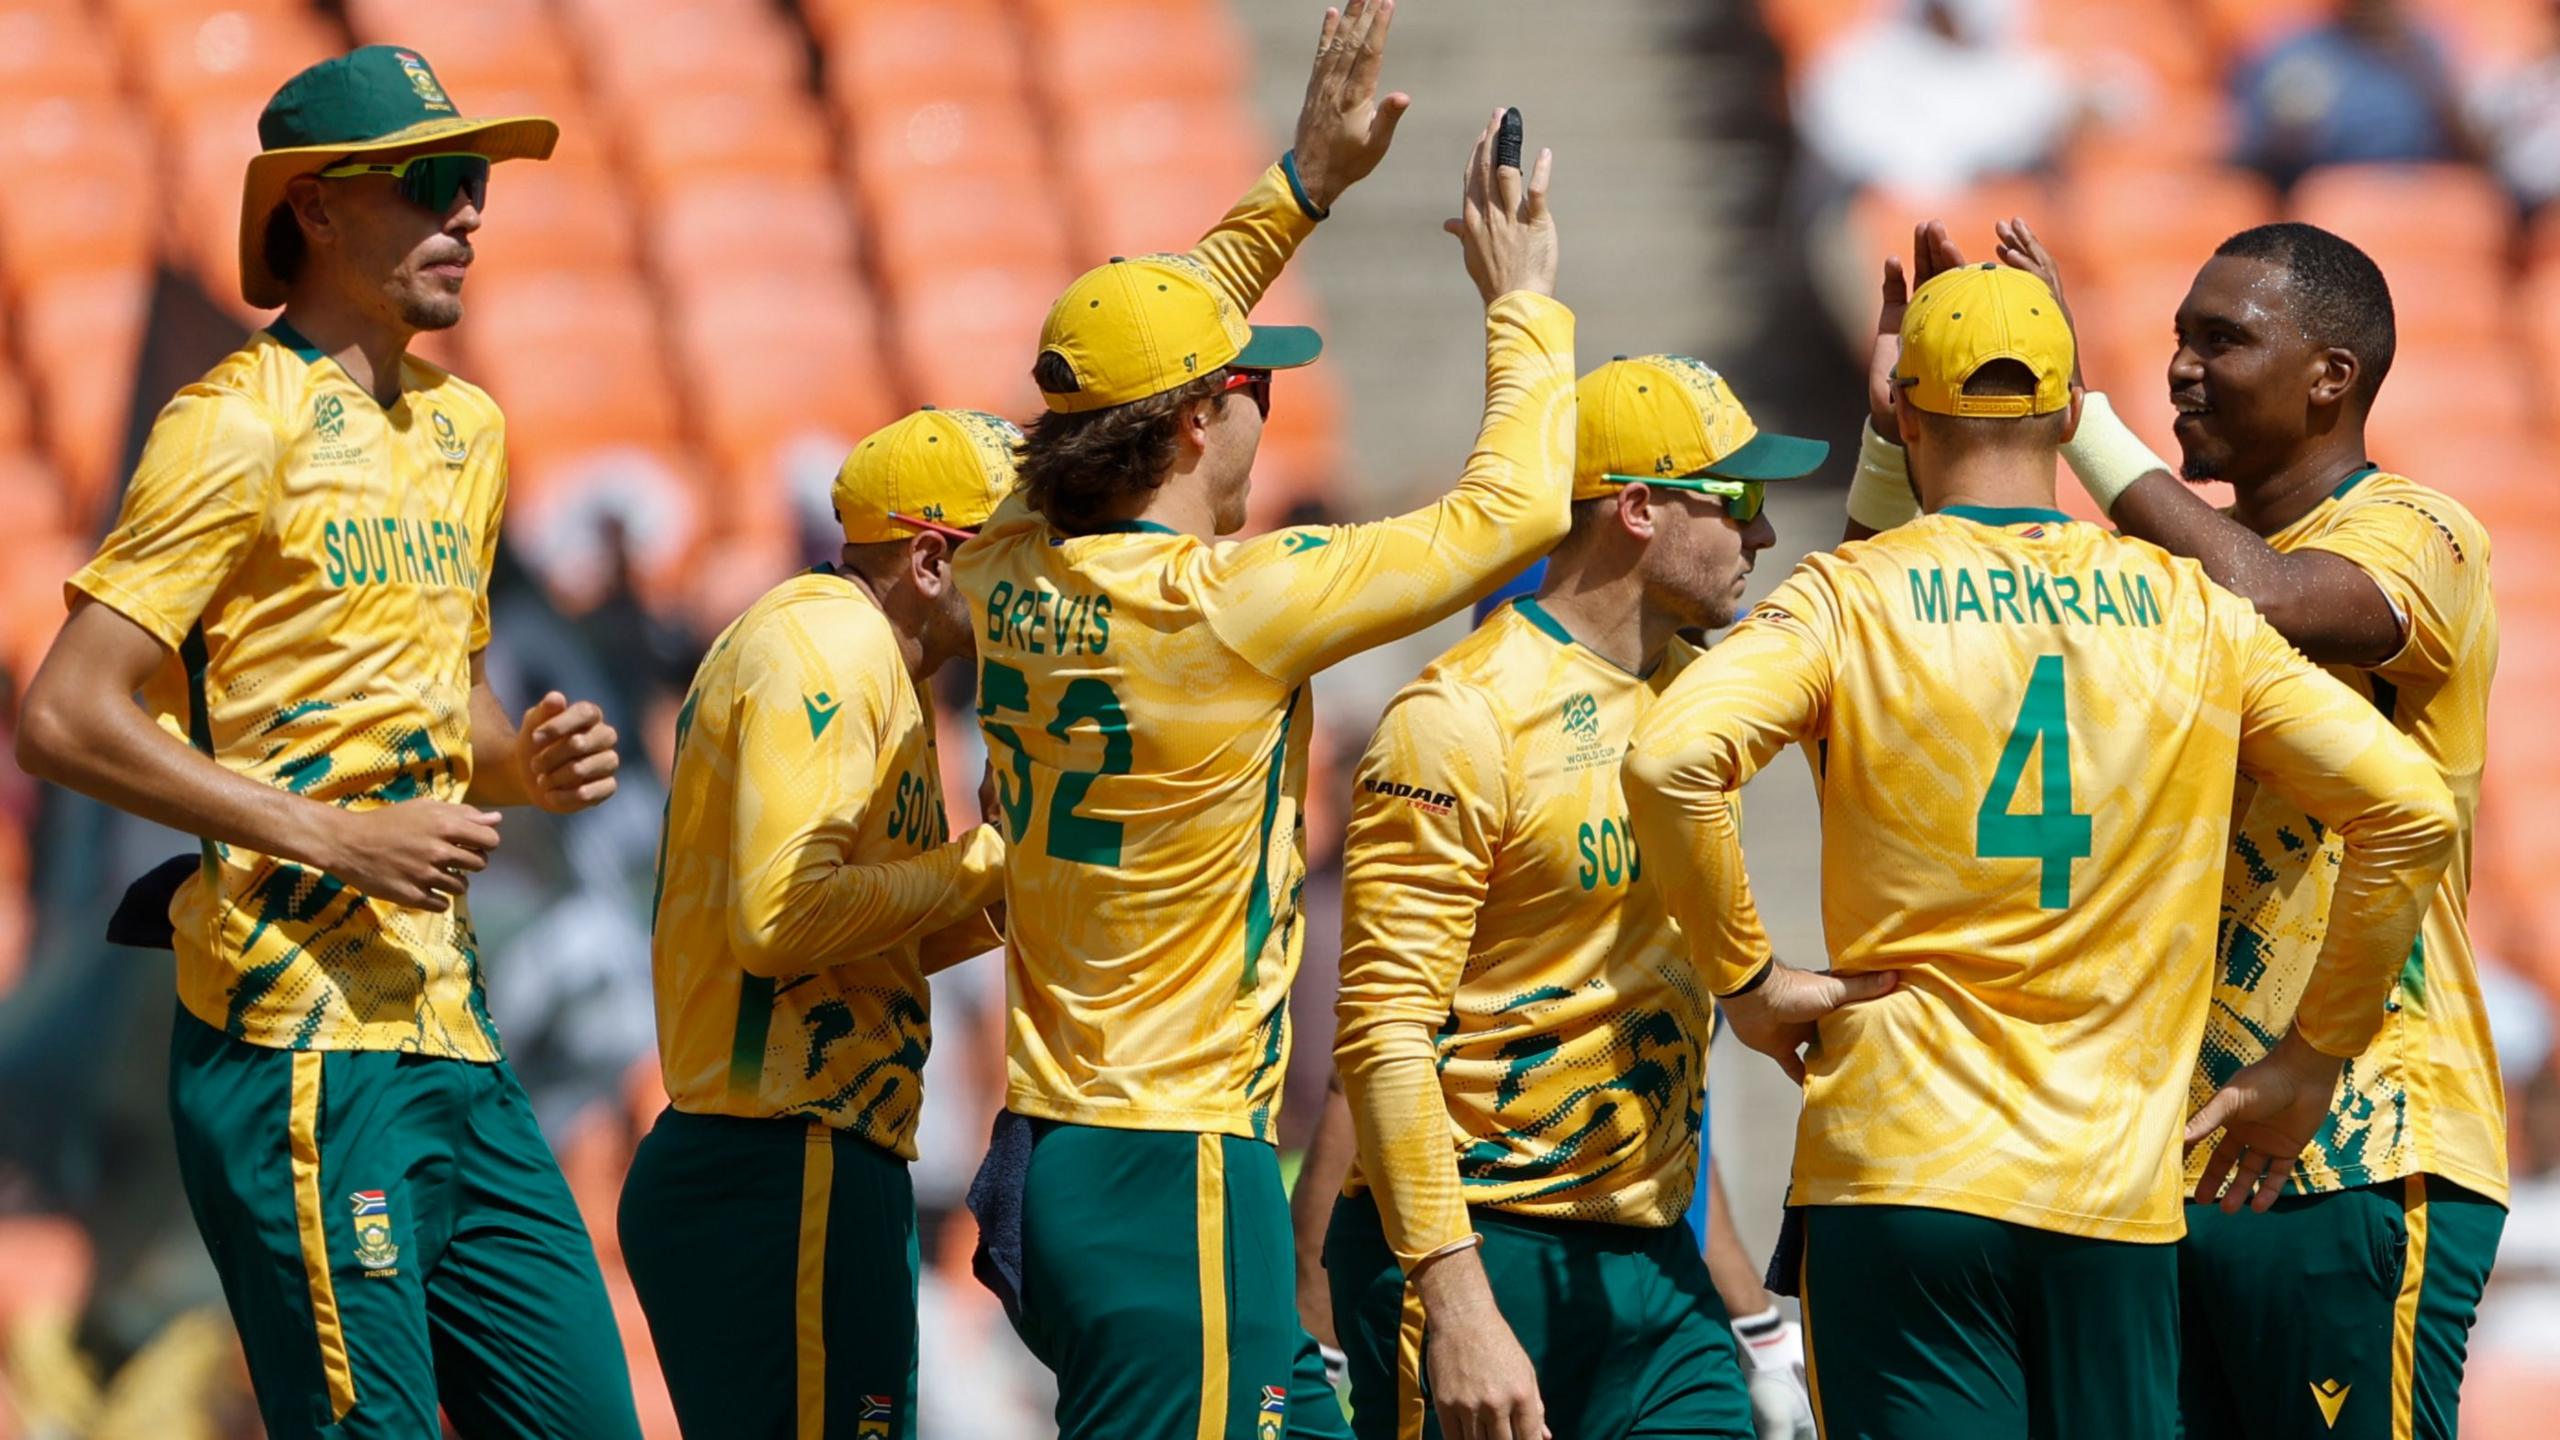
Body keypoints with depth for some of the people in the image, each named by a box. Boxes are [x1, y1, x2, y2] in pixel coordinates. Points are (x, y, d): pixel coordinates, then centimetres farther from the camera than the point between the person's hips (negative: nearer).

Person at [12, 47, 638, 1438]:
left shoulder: (464, 428, 18)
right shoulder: (243, 425, -8)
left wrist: (529, 764, 7)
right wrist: (334, 838, -17)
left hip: (453, 1040, 8)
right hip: (299, 1046, -8)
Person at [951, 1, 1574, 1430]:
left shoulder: (1014, 576, 5)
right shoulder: (1227, 606, -16)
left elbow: (1138, 371, 24)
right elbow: (1517, 509, -8)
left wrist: (1301, 185, 27)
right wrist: (1525, 306, 9)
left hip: (1046, 1144, 9)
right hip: (1177, 1173, -9)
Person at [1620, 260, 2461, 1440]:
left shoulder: (1848, 600, -1)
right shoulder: (2191, 614, 6)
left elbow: (1669, 760, -19)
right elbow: (2410, 809, 2)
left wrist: (1741, 977, -5)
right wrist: (2312, 1057, 11)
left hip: (1901, 1177, -2)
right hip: (2118, 1195, 2)